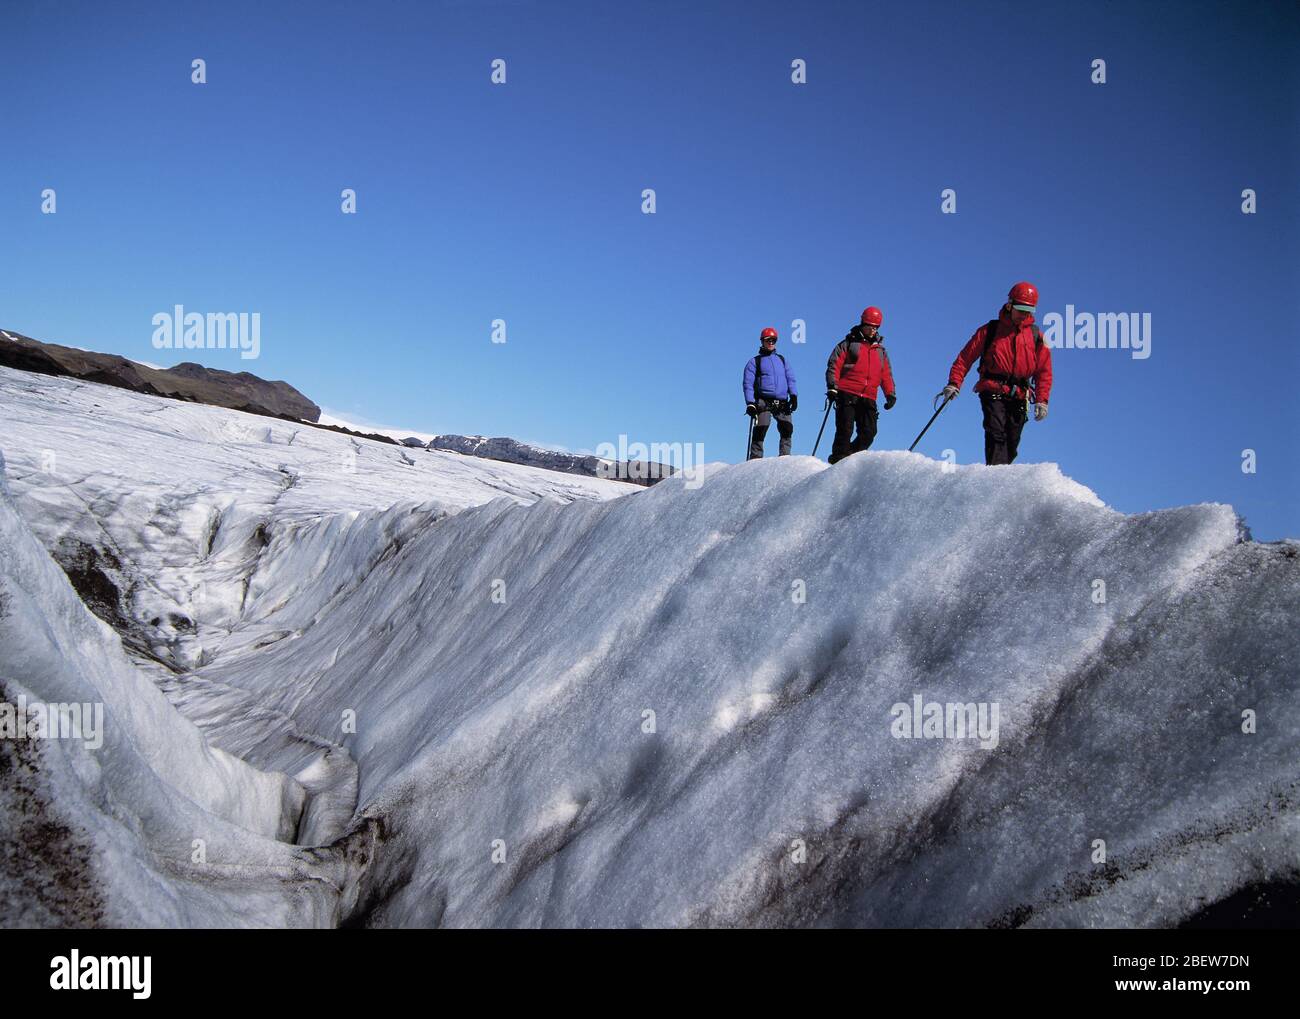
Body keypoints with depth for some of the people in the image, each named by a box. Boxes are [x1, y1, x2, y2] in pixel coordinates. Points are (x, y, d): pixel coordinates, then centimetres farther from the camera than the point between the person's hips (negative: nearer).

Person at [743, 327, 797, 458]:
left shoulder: (782, 360, 23)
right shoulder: (754, 361, 11)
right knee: (760, 430, -15)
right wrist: (750, 403, -8)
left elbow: (790, 378, 16)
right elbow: (748, 383, 4)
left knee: (787, 429, -9)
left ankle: (785, 457, -3)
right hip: (763, 402, -3)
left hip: (782, 403, 3)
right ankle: (755, 459, -13)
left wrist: (793, 395, -2)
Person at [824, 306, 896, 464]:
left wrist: (890, 394, 10)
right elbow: (834, 365, 2)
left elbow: (886, 374, 24)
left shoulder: (880, 351, 24)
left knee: (869, 433, -7)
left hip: (868, 398, 4)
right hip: (847, 395, -4)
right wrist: (832, 387, -11)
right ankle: (838, 461, -9)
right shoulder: (848, 344, 10)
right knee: (845, 431, -13)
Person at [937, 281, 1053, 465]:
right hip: (993, 390, -3)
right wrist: (954, 383, -8)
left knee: (1011, 445, 2)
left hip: (1019, 396, 3)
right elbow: (965, 357, 4)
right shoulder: (990, 330, 6)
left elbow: (1044, 371, 10)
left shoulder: (1036, 337, 11)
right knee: (996, 433, -21)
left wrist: (1042, 400, -1)